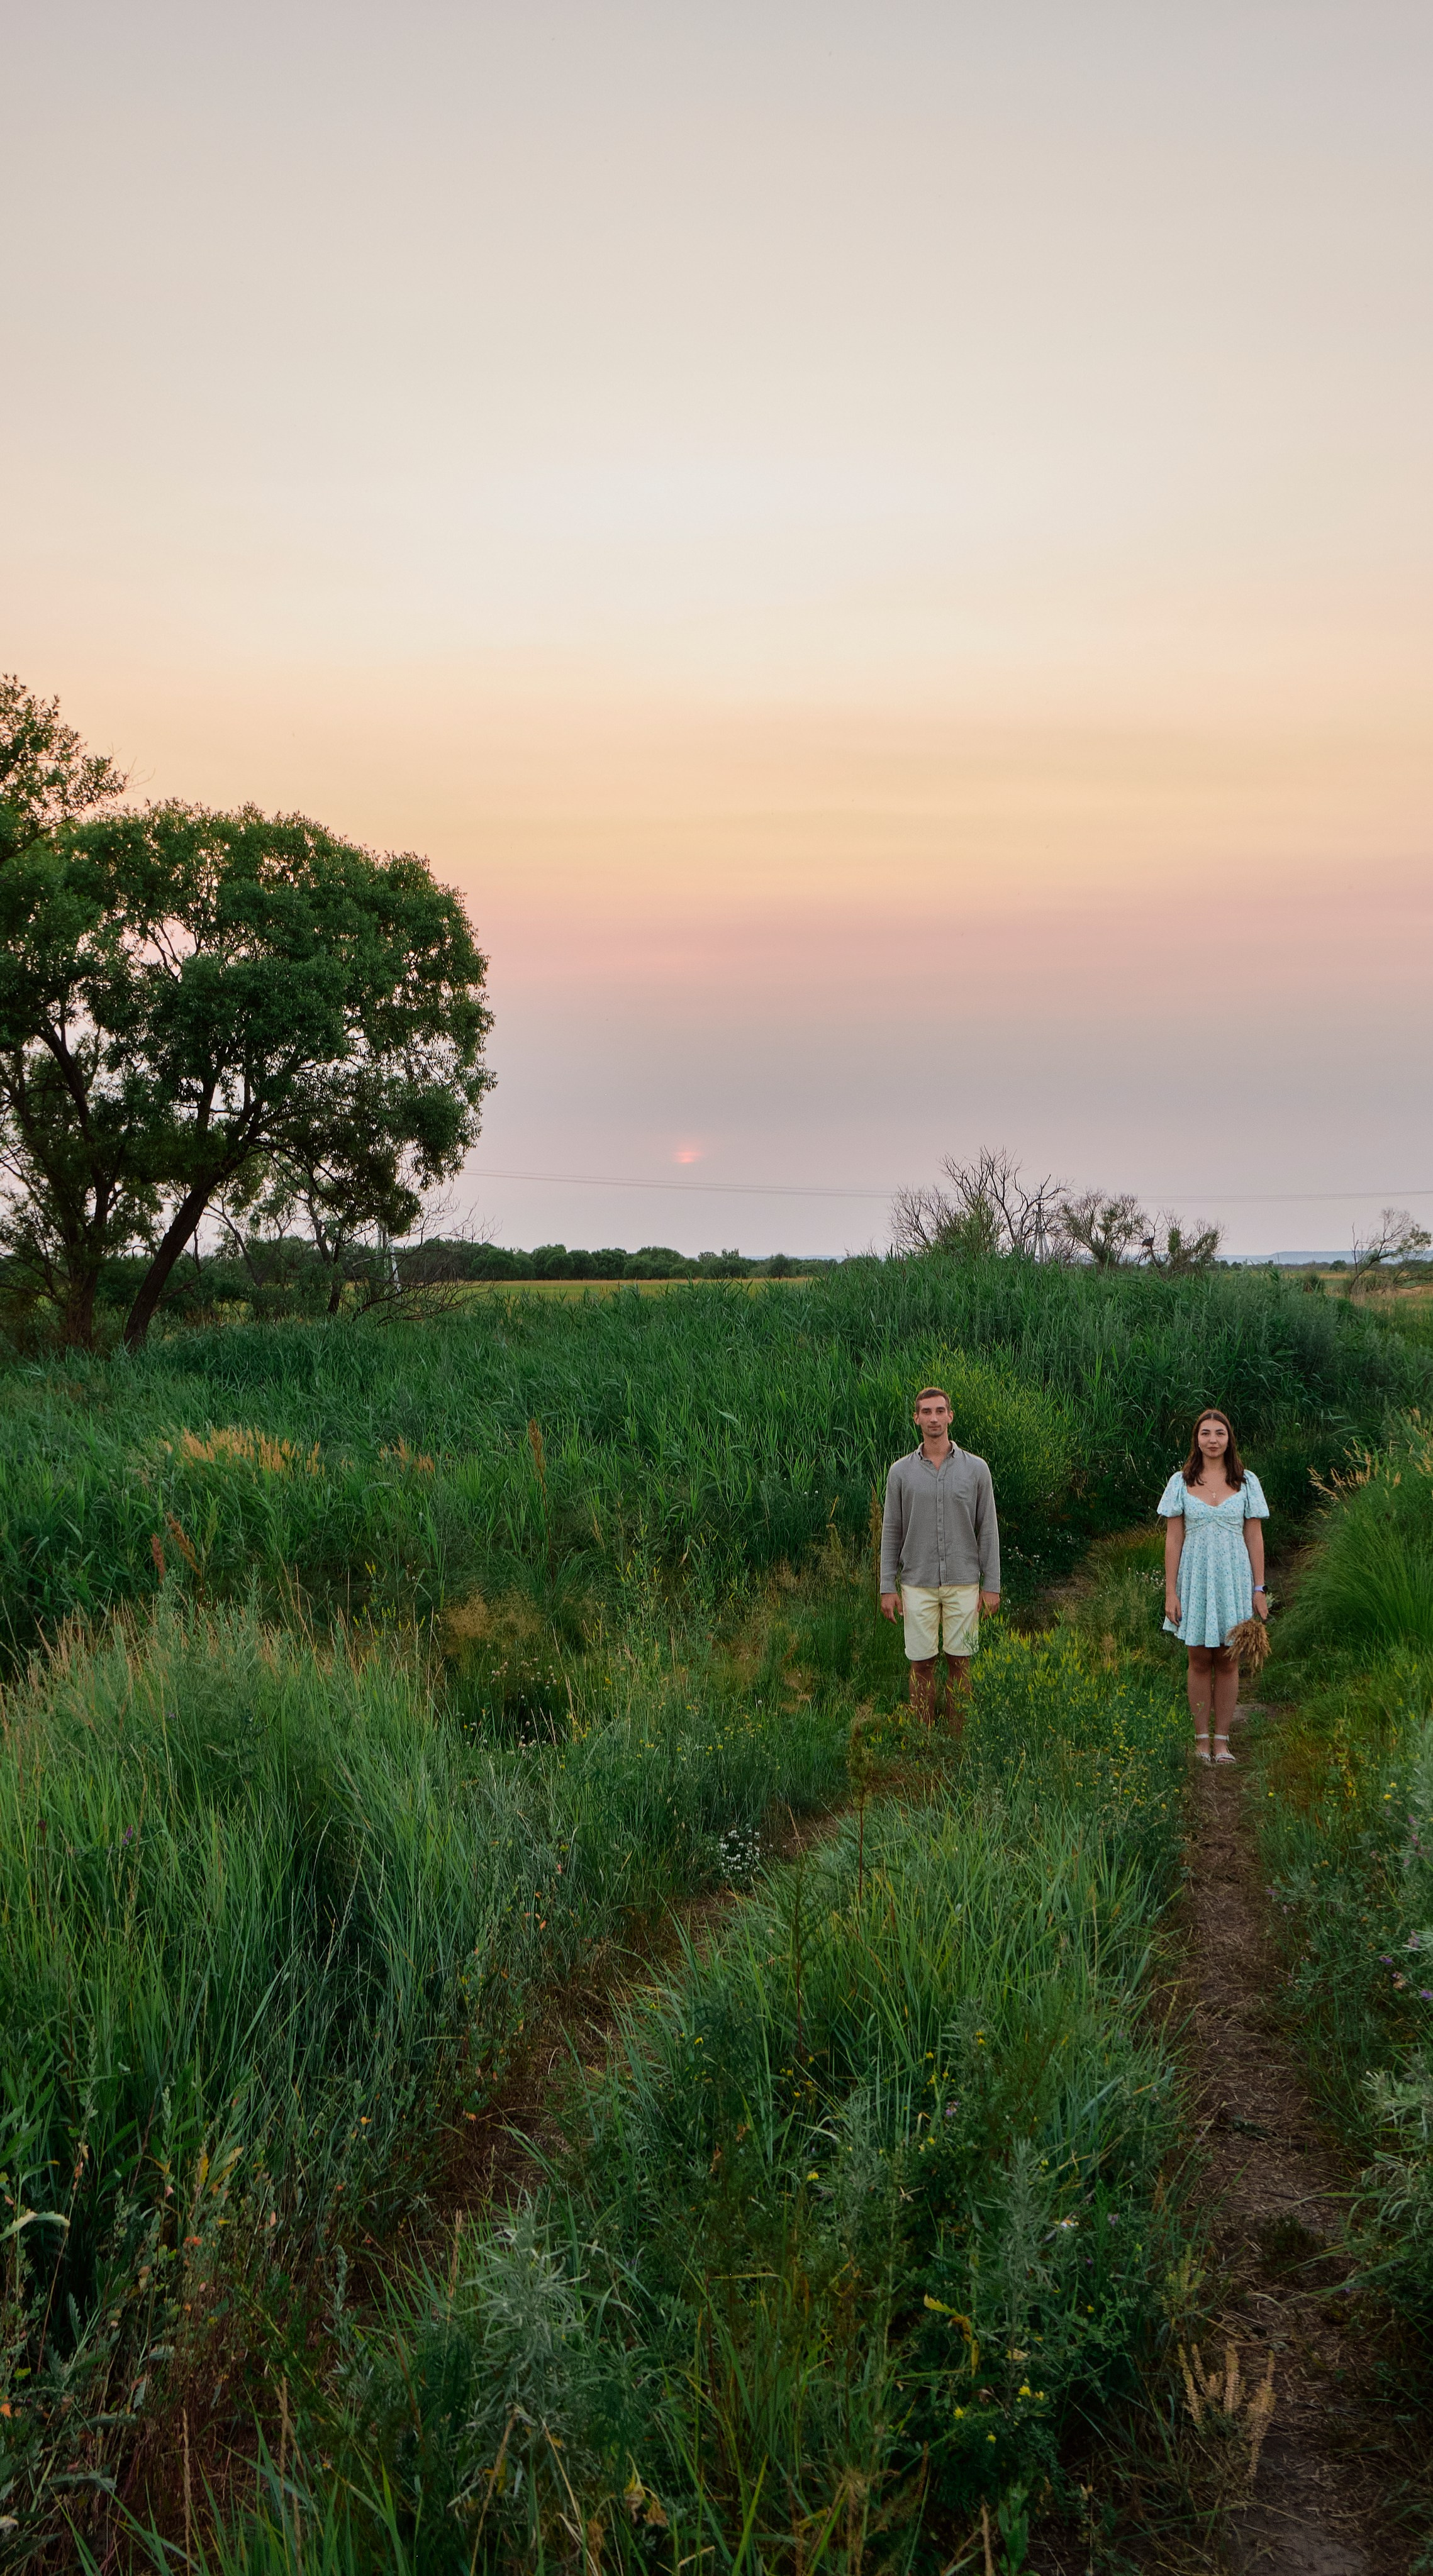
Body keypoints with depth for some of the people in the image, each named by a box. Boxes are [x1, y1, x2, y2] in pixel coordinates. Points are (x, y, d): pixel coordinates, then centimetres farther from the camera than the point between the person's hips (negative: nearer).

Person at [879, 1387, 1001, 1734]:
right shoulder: (901, 1472, 1)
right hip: (918, 1584, 0)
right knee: (921, 1664, 4)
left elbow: (988, 1529, 2)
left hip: (963, 1584, 0)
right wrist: (887, 1587, -1)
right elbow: (891, 1532, 4)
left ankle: (958, 1741, 14)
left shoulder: (976, 1468, 0)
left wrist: (992, 1585, -2)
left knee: (960, 1663, 5)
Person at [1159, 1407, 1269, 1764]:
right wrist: (1170, 1592, -3)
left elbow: (1255, 1538, 4)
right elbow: (1173, 1540, 1)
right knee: (1199, 1661, 3)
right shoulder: (1181, 1482, 2)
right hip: (1195, 1578, 0)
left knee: (1228, 1662, 3)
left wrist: (1259, 1590, 1)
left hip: (1234, 1578, 0)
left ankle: (1222, 1741, 11)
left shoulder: (1246, 1482, 3)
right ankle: (1201, 1740, 11)